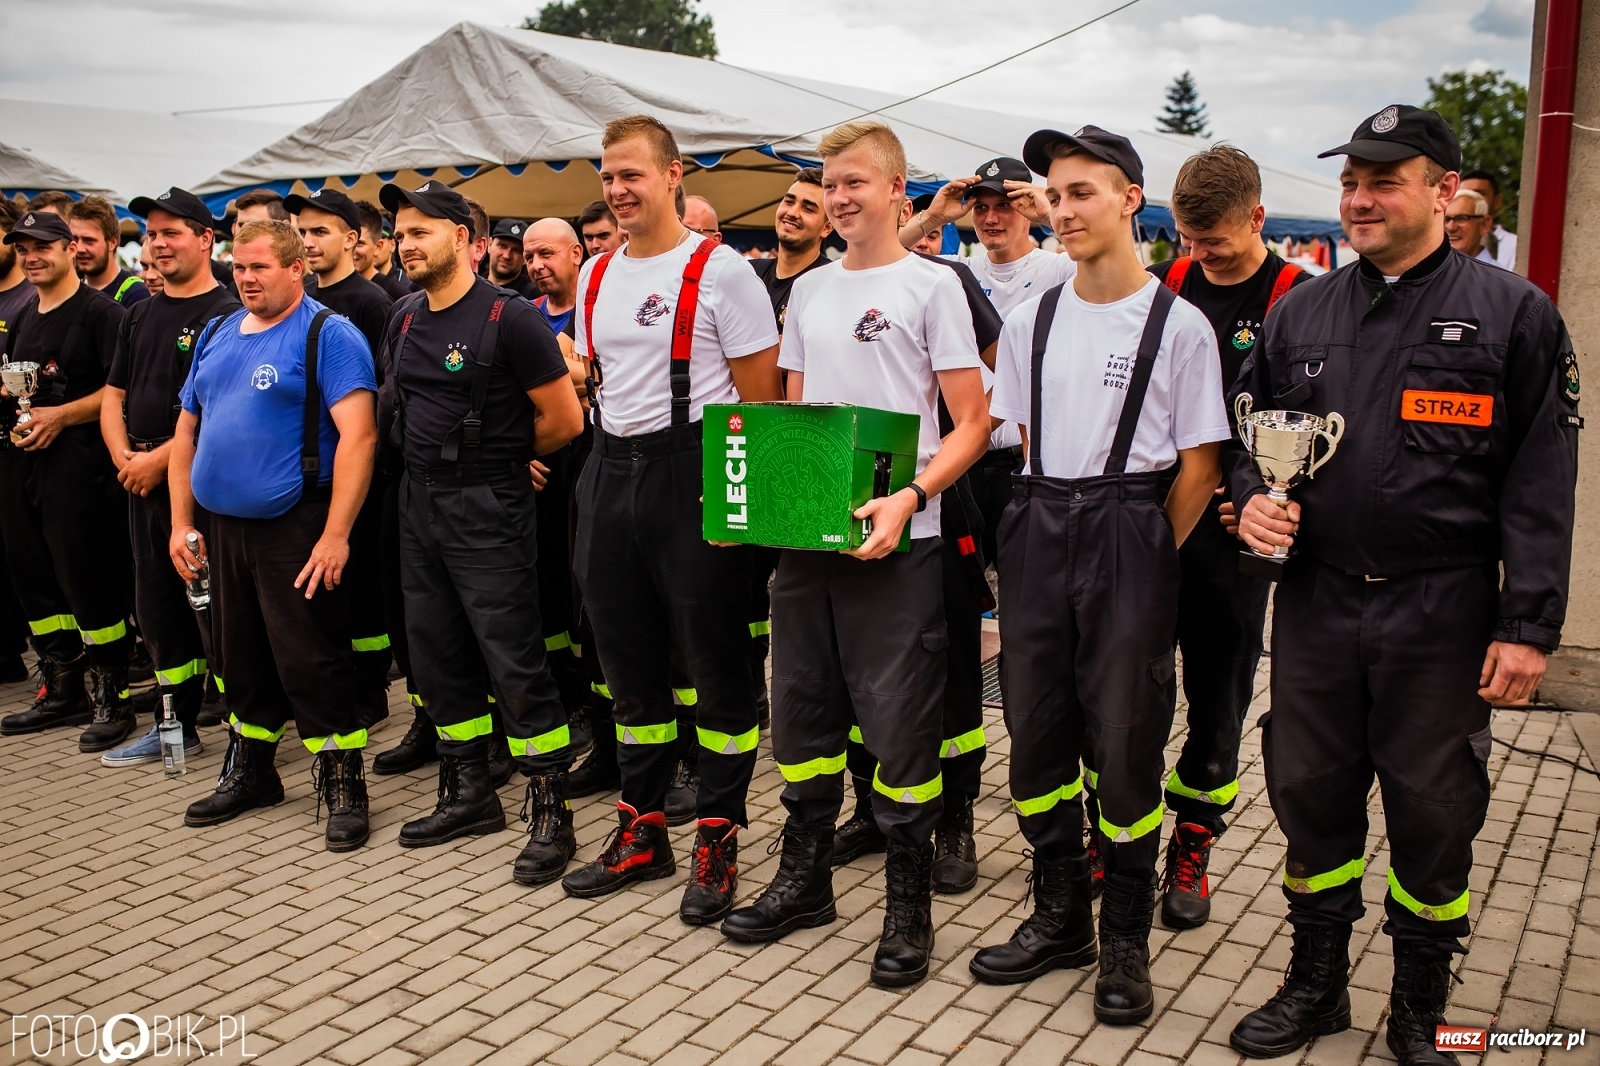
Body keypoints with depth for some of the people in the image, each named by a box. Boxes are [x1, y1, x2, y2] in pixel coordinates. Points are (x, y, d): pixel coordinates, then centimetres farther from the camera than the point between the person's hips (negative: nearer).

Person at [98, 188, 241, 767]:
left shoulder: (227, 315, -9)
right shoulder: (140, 316, 15)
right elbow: (113, 395, 16)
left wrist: (158, 460, -15)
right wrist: (124, 457, -2)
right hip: (143, 485, 8)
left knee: (216, 613, -5)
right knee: (158, 611, 15)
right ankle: (176, 725, 28)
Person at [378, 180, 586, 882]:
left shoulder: (509, 318, -13)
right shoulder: (405, 319, 10)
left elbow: (564, 418, -11)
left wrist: (502, 460, 2)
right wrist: (436, 458, 9)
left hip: (487, 509, -8)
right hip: (419, 505, 8)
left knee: (515, 663, -5)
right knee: (438, 656, 14)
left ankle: (551, 814, 5)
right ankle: (468, 793, 29)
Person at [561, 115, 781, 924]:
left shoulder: (719, 270, -8)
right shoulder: (595, 274, 13)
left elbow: (760, 395, -9)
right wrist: (610, 453, 14)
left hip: (691, 474, -7)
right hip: (609, 472, 7)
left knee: (714, 662, 1)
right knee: (628, 659, 14)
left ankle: (718, 839, 15)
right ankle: (642, 830, 28)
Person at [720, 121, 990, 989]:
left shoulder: (931, 286, -2)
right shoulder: (809, 290, 15)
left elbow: (972, 422, -6)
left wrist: (910, 496, -21)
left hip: (891, 541, -6)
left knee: (900, 721, 0)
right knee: (802, 708, 13)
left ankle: (909, 907, 16)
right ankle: (804, 878, 30)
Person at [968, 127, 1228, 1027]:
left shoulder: (1179, 324, -4)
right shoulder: (1032, 320, 9)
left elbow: (1199, 466, -3)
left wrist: (1147, 561, -3)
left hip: (1131, 537, -4)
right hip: (1038, 531, 5)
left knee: (1125, 742, 1)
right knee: (1036, 731, 10)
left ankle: (1126, 942, 19)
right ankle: (1059, 921, 28)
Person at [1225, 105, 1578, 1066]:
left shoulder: (1512, 314, -2)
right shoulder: (1301, 313, 8)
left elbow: (1540, 483, -5)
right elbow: (1251, 433, 18)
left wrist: (1529, 625, -10)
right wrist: (1255, 497, -4)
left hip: (1443, 615, -3)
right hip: (1315, 602, 3)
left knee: (1433, 813, 8)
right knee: (1311, 795, 11)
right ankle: (1316, 985, 31)